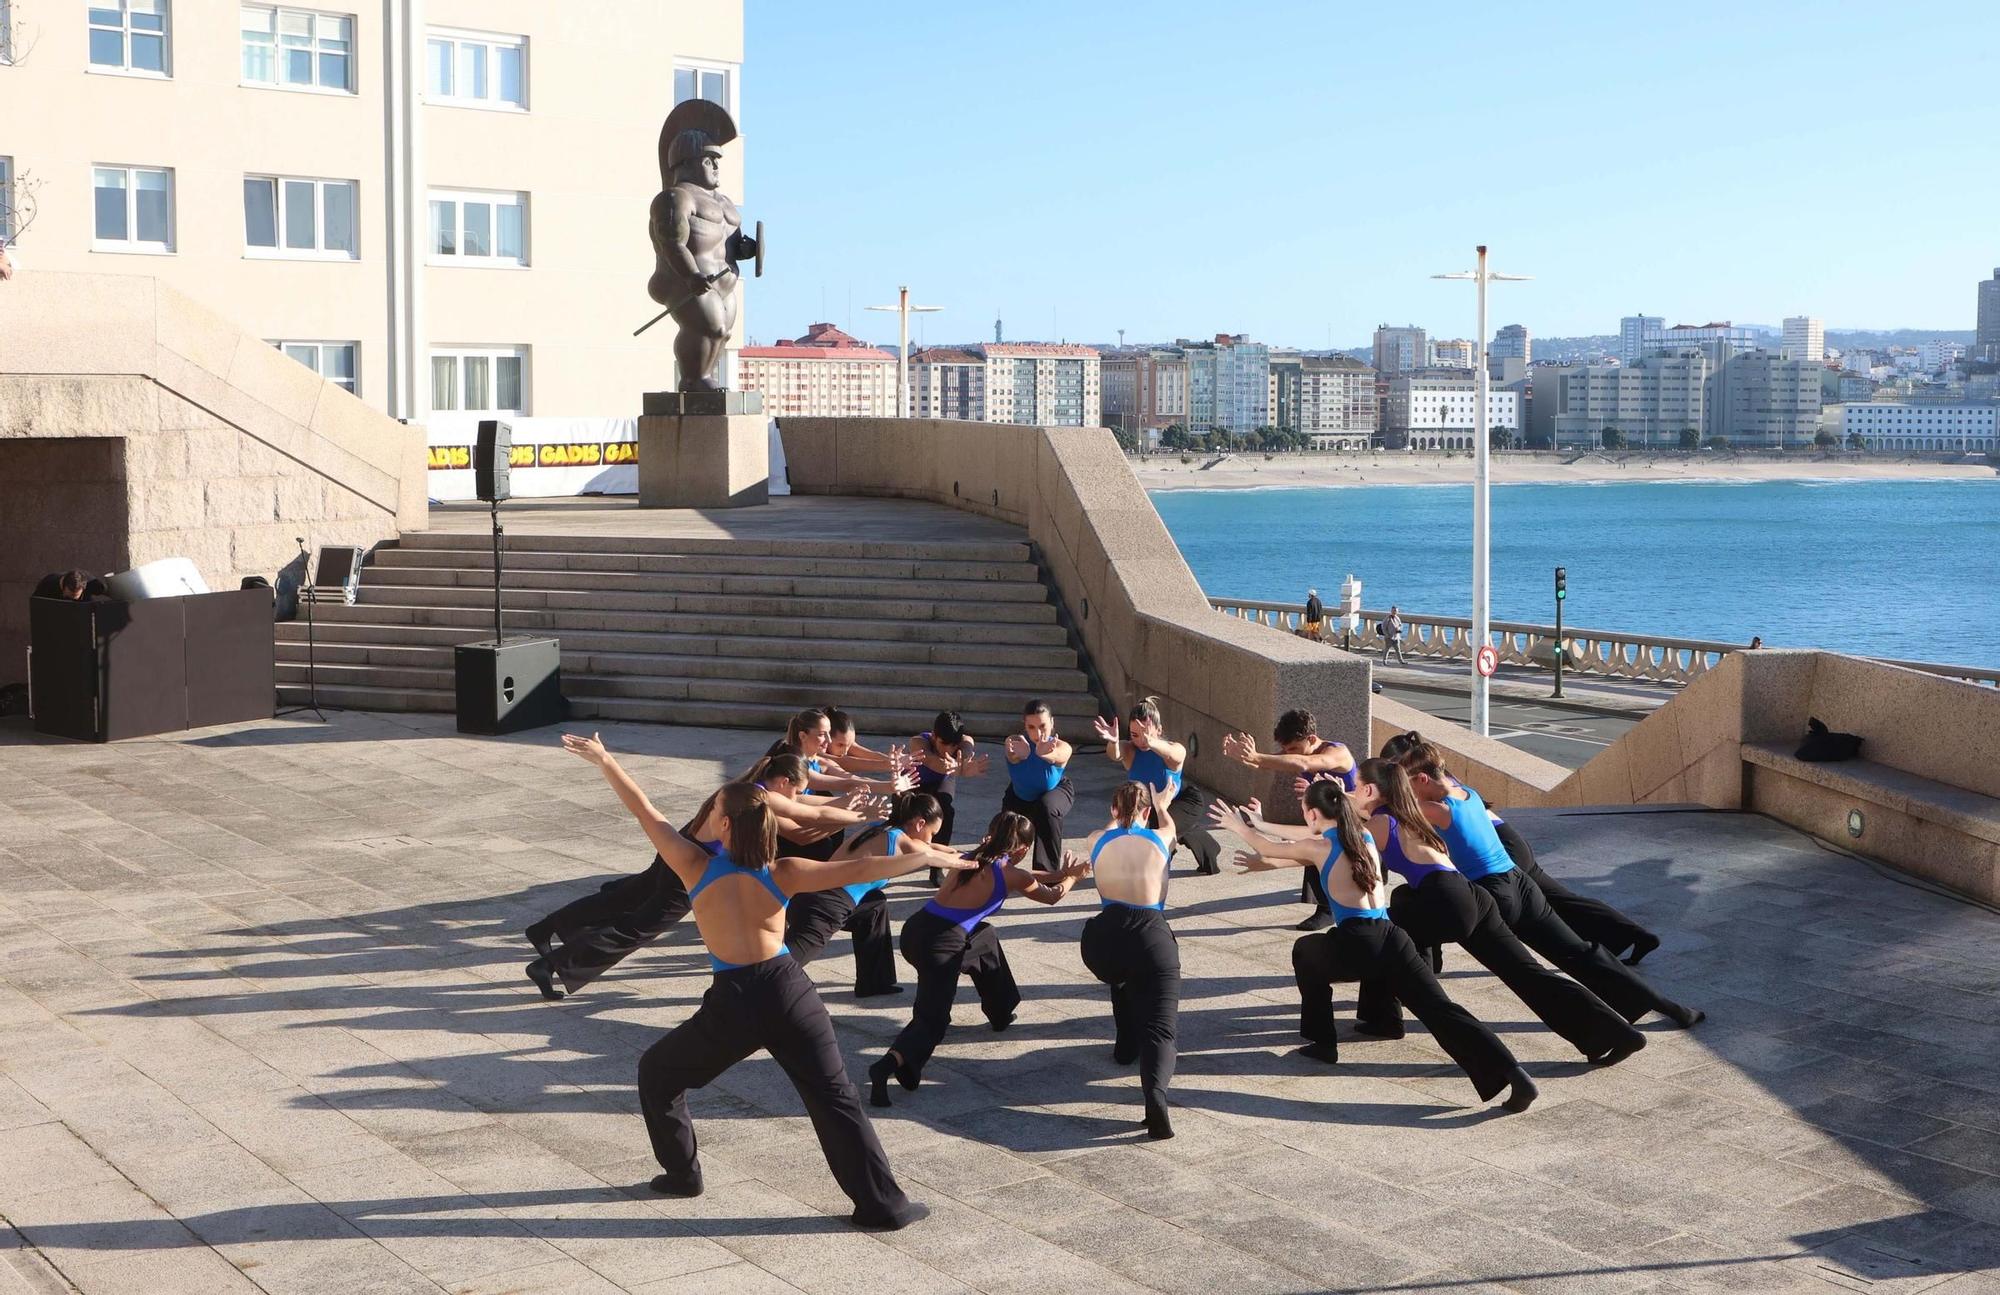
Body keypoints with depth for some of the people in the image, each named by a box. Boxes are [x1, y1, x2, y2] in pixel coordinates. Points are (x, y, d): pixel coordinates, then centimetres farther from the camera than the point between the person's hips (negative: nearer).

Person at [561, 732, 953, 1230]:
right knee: (836, 1099, 7)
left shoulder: (697, 867, -3)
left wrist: (604, 760, 16)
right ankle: (883, 1203, 5)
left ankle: (682, 1173, 30)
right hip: (789, 992, 1)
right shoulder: (783, 874, -2)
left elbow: (646, 813, 5)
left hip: (733, 1003, -1)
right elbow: (859, 870, -8)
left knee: (657, 1072, 24)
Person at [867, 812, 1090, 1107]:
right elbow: (1052, 896, 17)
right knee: (933, 1019, -3)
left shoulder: (976, 858, 16)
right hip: (940, 945, -8)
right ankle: (889, 1064, -26)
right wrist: (1071, 876, 37)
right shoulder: (1010, 874, -2)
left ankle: (1001, 1013, 46)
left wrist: (1058, 874, 39)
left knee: (986, 937, 32)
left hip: (916, 929, 8)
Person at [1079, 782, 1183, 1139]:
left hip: (1103, 942, 2)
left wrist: (1119, 817, 58)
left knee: (1122, 974, 39)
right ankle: (1154, 1092, -35)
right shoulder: (1160, 839, 12)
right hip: (1152, 939, -2)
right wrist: (1160, 803, 60)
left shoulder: (1097, 841, 11)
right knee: (1158, 1029, -6)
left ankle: (1126, 1043, 44)